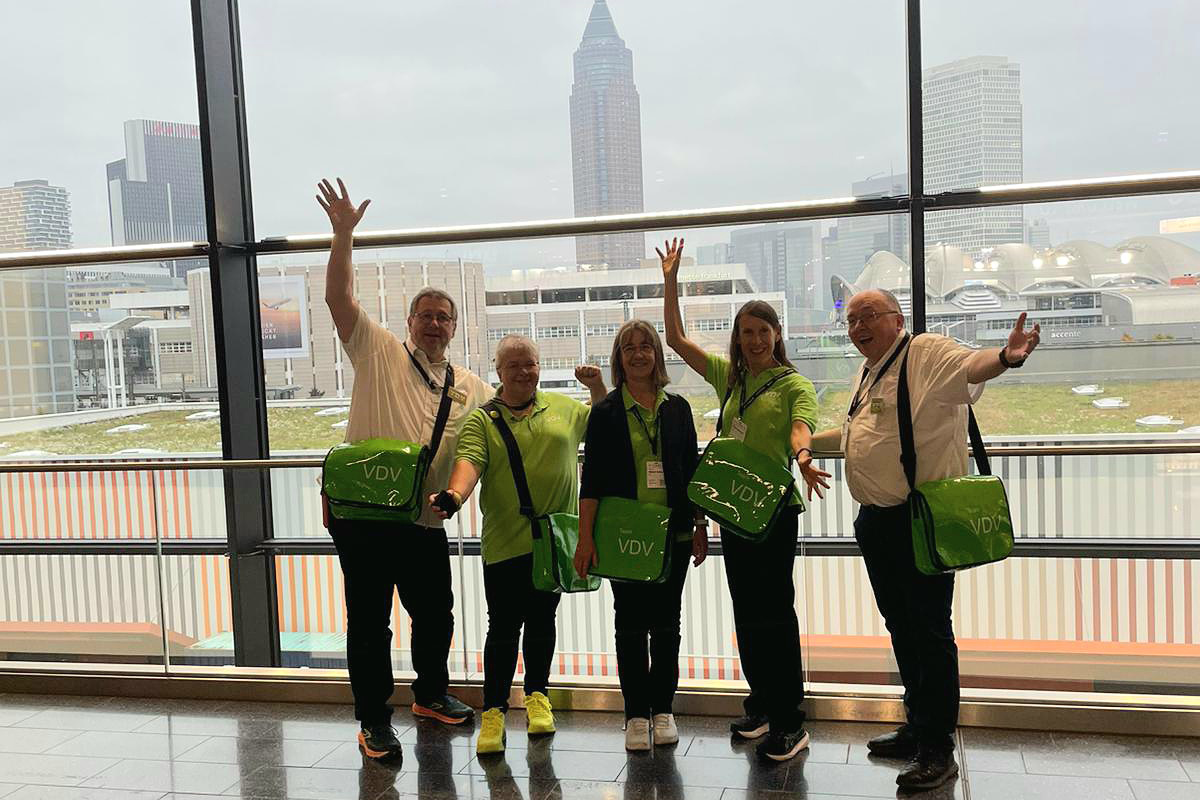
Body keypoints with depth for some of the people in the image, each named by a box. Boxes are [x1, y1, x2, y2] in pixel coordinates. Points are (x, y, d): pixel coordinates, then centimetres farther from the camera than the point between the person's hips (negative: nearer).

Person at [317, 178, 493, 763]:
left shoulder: (472, 387, 13)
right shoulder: (379, 351, 1)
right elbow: (338, 297, -7)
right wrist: (343, 233, -16)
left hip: (425, 521, 4)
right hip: (363, 511, -4)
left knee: (435, 615, 16)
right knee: (369, 621, 4)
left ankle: (431, 693, 40)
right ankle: (374, 721, 17)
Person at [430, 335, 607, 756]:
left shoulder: (563, 407, 11)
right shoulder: (481, 420, 0)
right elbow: (469, 460, -15)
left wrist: (597, 386, 6)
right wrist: (454, 495, -35)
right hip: (506, 542, -2)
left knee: (541, 620, 15)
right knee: (503, 628, 0)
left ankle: (537, 696, 31)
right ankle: (493, 712, 10)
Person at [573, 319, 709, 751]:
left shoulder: (677, 408, 7)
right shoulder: (606, 412, -1)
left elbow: (692, 470, 10)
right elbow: (592, 478, -4)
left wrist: (700, 526, 7)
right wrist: (585, 537, -10)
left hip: (673, 533, 2)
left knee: (666, 622, 9)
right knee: (630, 623, 4)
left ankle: (663, 709, 20)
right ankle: (636, 714, 13)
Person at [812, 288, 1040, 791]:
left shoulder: (927, 354, -10)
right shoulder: (865, 377, 17)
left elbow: (970, 364, -31)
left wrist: (1005, 357, -52)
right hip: (875, 522, 9)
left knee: (929, 631, -2)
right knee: (901, 627, 17)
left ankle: (938, 750, 9)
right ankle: (917, 728, 31)